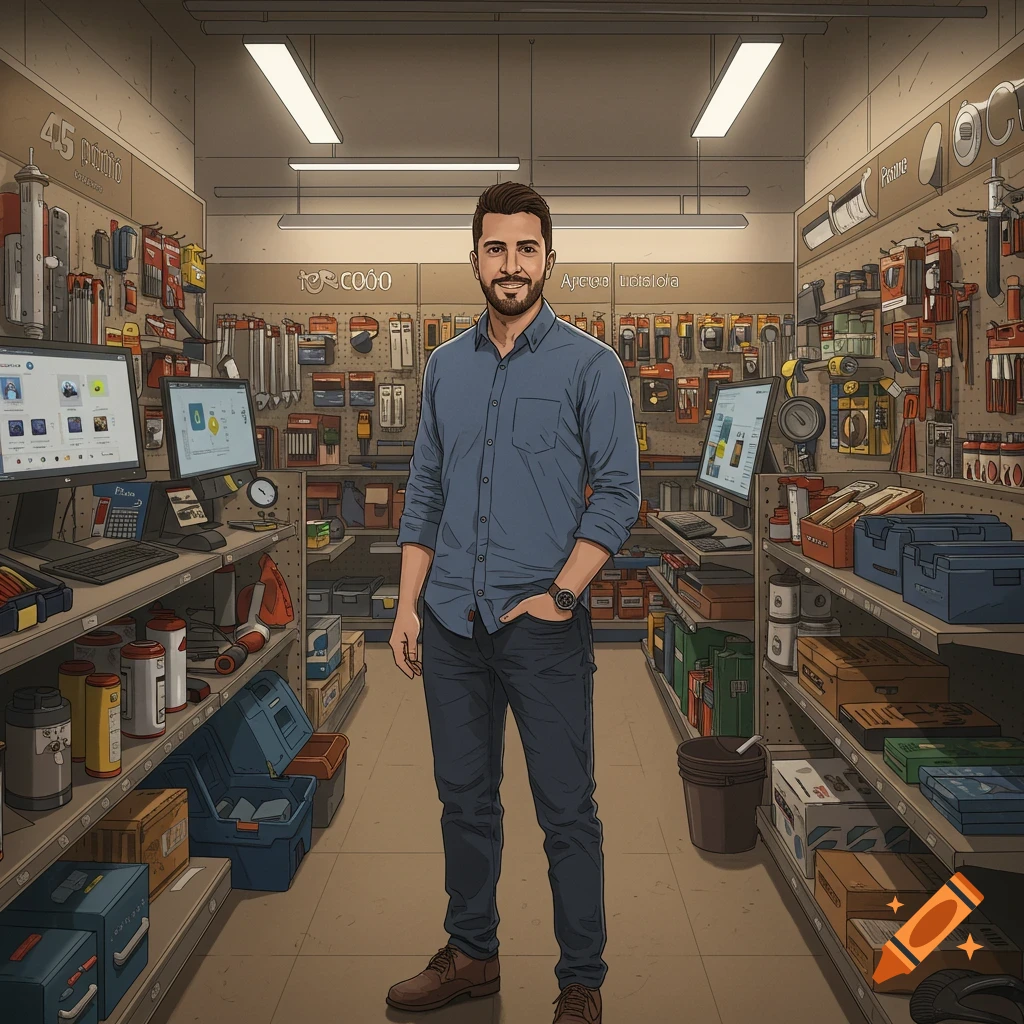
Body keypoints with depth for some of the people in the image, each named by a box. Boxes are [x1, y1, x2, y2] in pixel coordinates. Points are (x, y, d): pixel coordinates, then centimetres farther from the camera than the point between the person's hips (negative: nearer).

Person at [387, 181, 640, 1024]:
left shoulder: (589, 366, -4)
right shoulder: (446, 366, 10)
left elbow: (619, 493, -7)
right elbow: (424, 492, 12)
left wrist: (561, 594, -14)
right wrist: (408, 604, 6)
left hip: (542, 626, -4)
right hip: (453, 623, 5)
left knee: (567, 813, 5)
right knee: (465, 799, 16)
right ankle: (471, 956, 34)